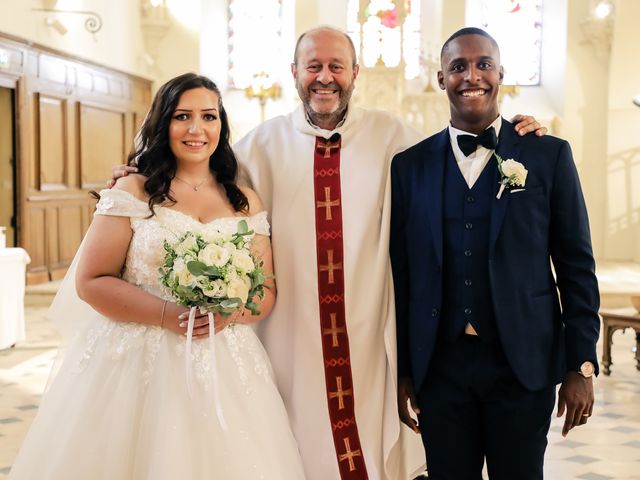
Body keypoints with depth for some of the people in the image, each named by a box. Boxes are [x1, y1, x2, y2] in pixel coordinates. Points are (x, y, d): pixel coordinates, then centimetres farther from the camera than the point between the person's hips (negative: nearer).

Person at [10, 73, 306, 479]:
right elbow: (92, 282, -6)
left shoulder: (247, 203, 8)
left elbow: (267, 293, 7)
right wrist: (168, 315, -16)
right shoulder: (133, 192, -1)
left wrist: (230, 313, -14)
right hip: (139, 363, -2)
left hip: (225, 369, 3)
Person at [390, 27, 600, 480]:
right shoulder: (410, 166, 3)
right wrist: (402, 372, 4)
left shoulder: (549, 156, 0)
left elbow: (577, 266, 1)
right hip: (440, 366, 1)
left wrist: (582, 365, -2)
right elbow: (401, 275, 5)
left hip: (523, 363, -1)